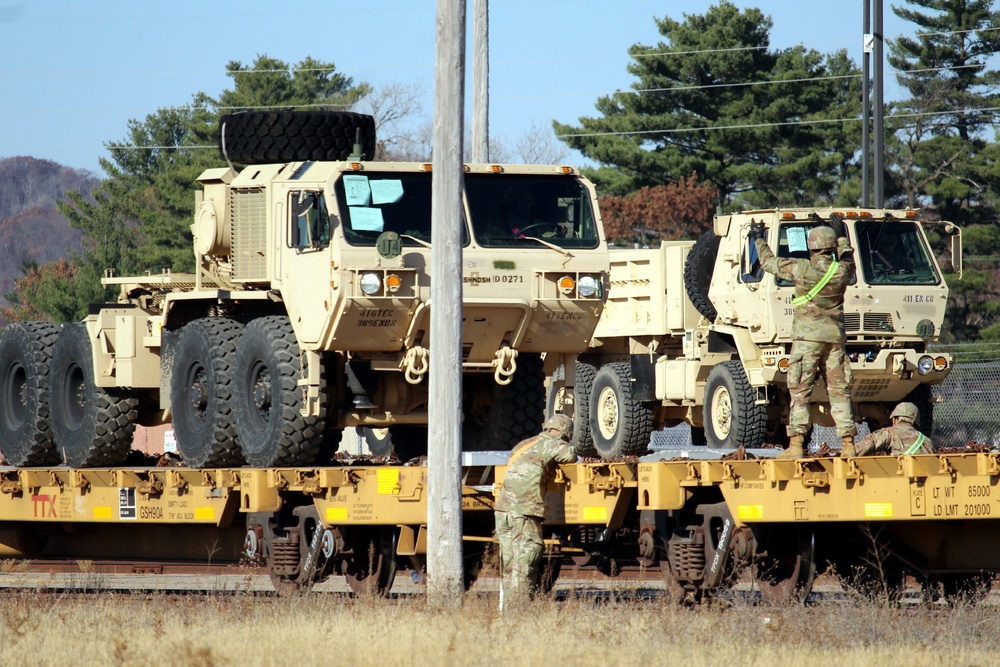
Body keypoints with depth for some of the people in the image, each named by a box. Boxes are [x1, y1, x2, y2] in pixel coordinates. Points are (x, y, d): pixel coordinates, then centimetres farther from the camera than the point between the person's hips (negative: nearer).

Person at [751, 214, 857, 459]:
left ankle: (796, 445, -11)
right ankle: (848, 443, 3)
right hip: (835, 336, 3)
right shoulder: (841, 271, 2)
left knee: (800, 392, -4)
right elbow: (848, 260, 28)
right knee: (839, 392, 7)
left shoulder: (803, 269, -8)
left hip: (807, 337, -3)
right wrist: (841, 234, 42)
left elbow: (769, 262, 6)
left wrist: (758, 238, 22)